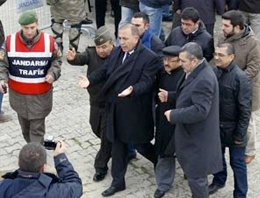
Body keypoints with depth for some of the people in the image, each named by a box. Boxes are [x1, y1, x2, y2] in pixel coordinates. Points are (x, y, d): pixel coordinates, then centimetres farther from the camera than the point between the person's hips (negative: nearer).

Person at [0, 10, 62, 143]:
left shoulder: (49, 41, -10)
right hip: (18, 94, 2)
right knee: (24, 125, 20)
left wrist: (53, 73, -15)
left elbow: (56, 60, 4)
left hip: (40, 95, -2)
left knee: (37, 128, 2)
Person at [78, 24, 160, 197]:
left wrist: (132, 89, -41)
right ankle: (118, 182, 28)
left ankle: (161, 162, 41)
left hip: (135, 110, -6)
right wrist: (90, 80, -9)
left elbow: (146, 82, -22)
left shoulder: (150, 58, -16)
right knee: (117, 145, 15)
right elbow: (104, 71, 8)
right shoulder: (117, 52, 5)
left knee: (140, 144, 9)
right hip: (116, 108, 6)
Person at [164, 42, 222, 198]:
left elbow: (199, 111, -32)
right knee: (193, 174, 23)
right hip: (191, 134, 10)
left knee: (196, 177, 2)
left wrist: (173, 115, -23)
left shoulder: (204, 80, -27)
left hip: (197, 139, -10)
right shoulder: (195, 72, 5)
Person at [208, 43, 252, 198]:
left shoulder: (240, 78, -21)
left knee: (237, 162, 8)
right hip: (216, 125, 6)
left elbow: (245, 110, -17)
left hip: (233, 129, -6)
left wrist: (240, 135, -15)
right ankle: (219, 180, 47)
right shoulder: (214, 72, -4)